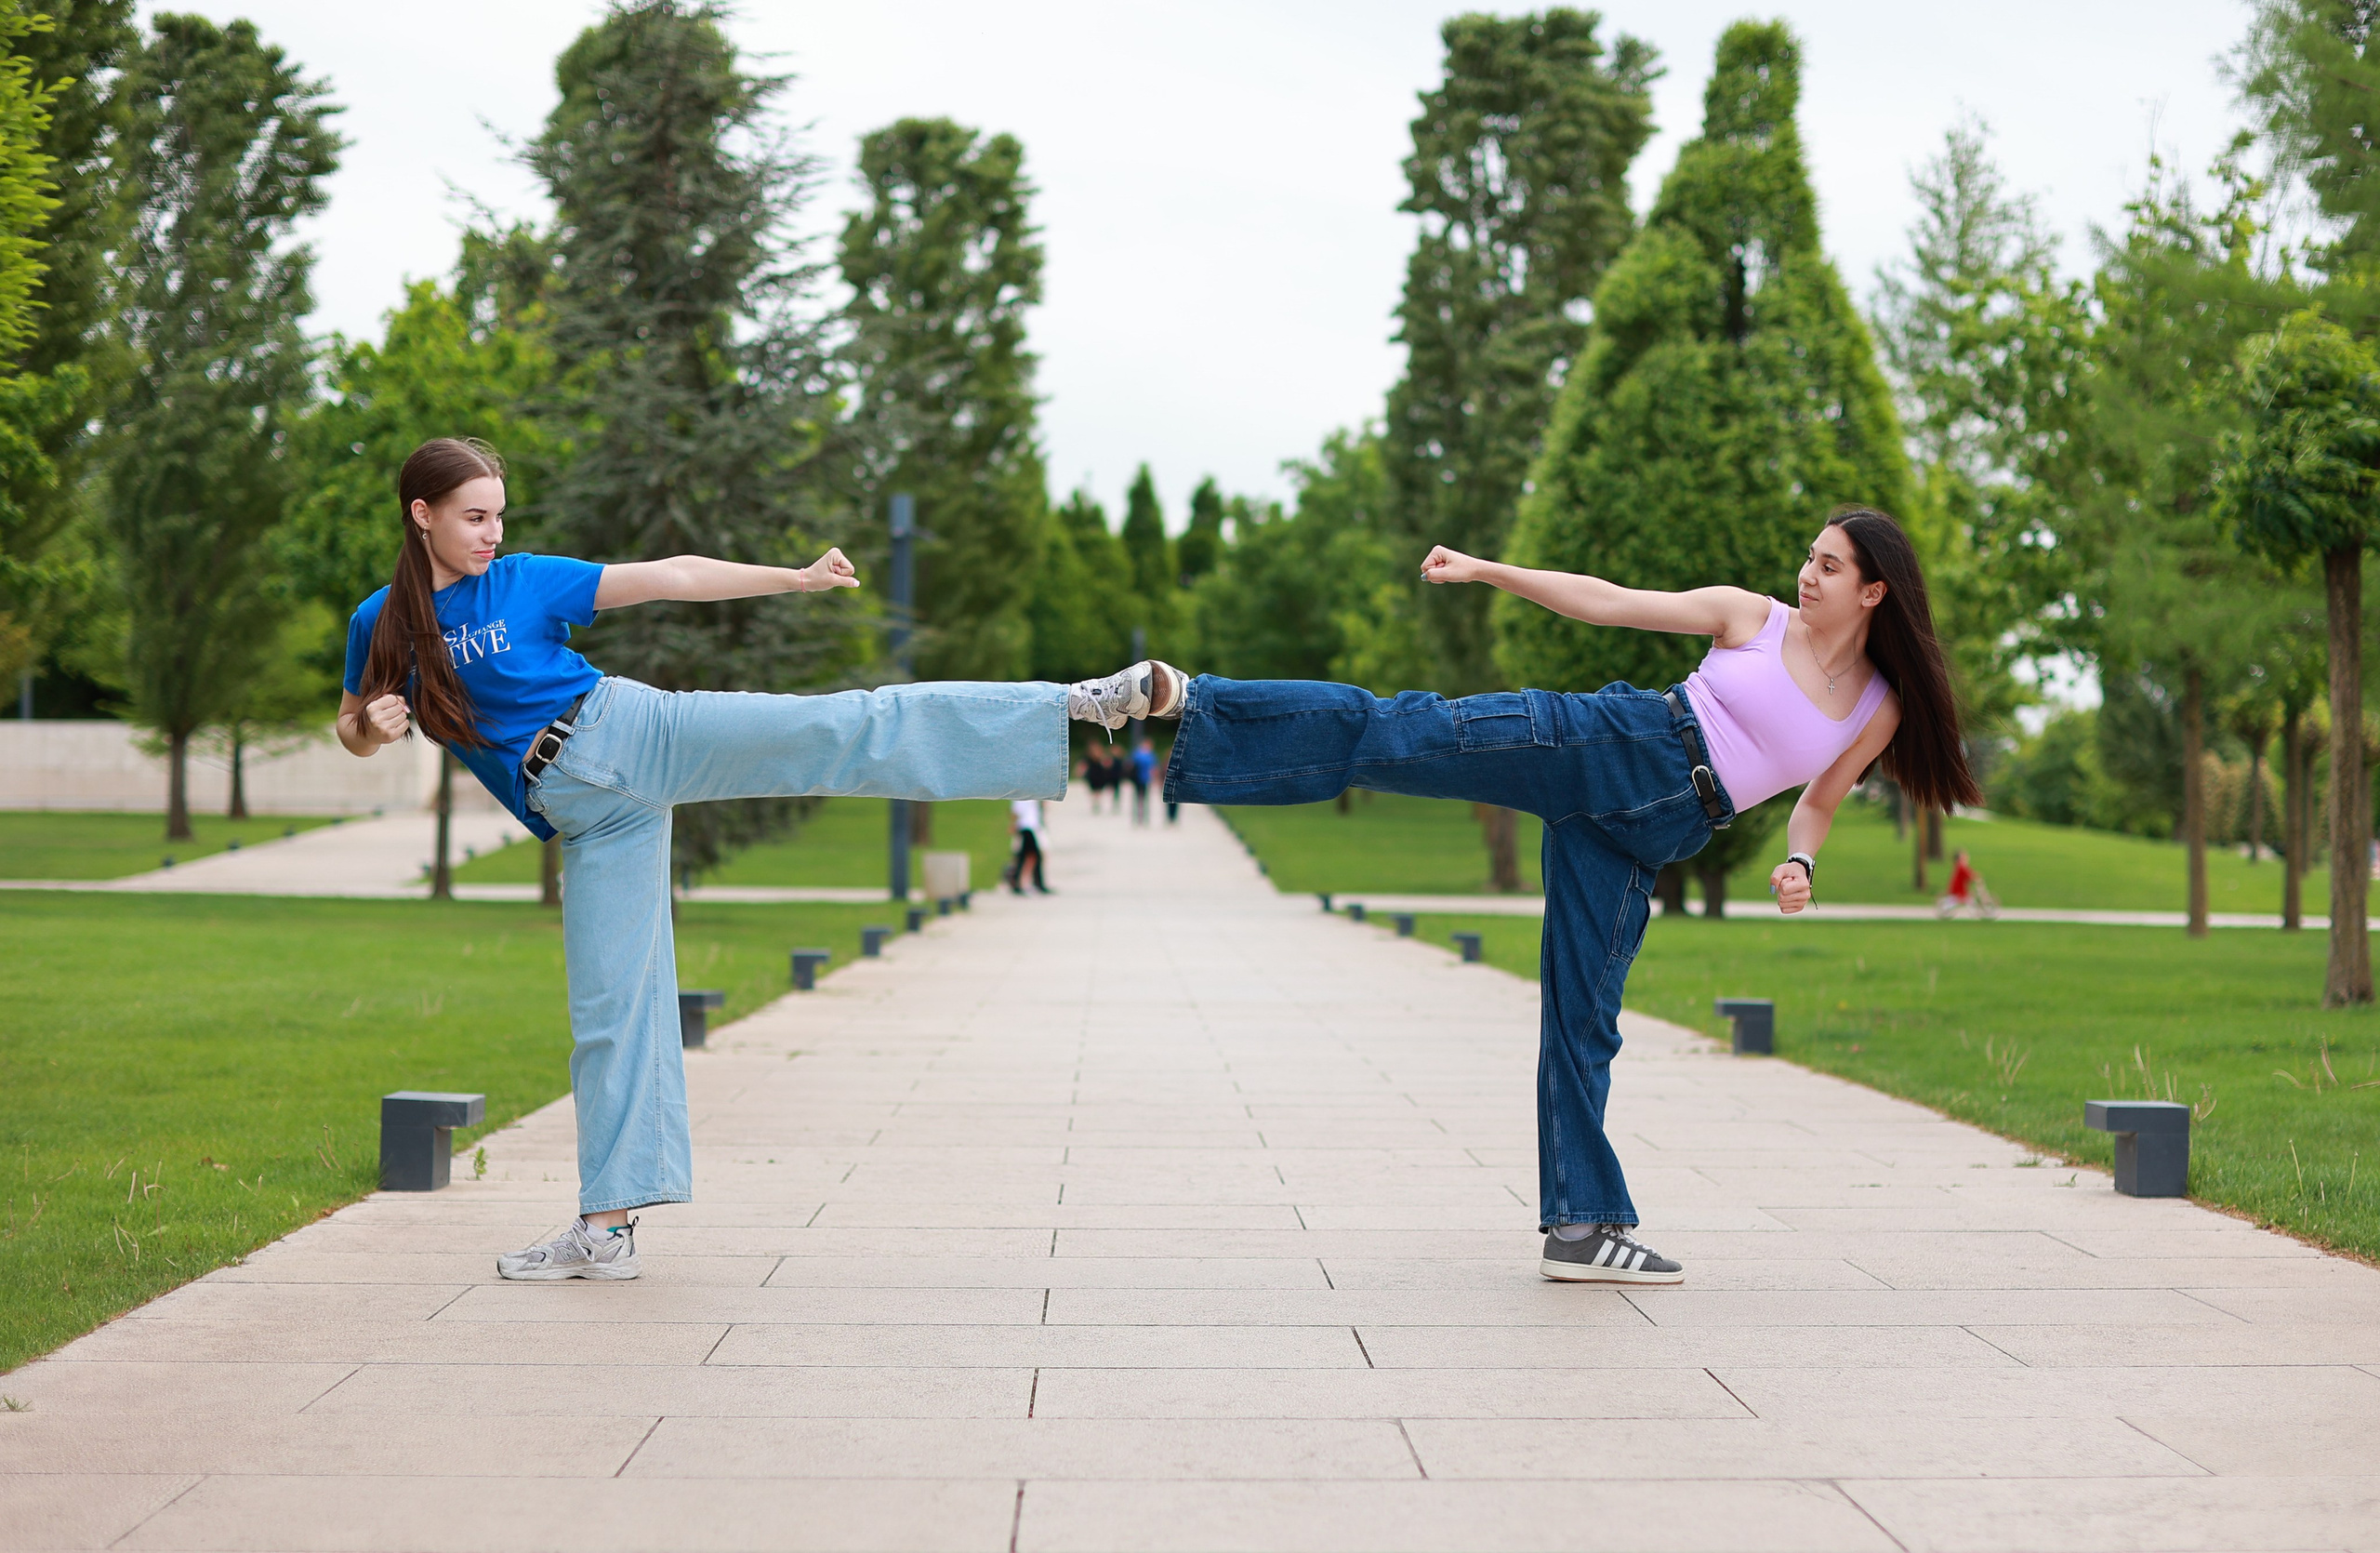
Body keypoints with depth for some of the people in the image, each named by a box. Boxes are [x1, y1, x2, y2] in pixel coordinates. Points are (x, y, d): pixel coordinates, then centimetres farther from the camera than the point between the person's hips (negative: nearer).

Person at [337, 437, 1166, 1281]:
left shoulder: (524, 579, 3)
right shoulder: (377, 625, 8)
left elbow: (669, 577, 2)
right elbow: (353, 734, 18)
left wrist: (795, 579, -1)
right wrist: (372, 725, -7)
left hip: (627, 733, -2)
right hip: (585, 814, 2)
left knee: (835, 731, -18)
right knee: (607, 1006, 0)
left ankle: (1078, 704, -26)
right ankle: (607, 1228, 6)